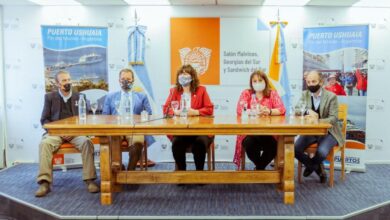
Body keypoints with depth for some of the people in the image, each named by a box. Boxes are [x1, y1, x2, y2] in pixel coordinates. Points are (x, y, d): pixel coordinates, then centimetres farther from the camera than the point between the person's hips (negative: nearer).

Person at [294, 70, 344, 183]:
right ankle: (317, 167, 7)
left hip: (327, 131, -3)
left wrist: (317, 121, -31)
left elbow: (333, 118, -13)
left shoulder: (331, 96, -7)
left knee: (322, 152, -32)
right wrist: (308, 111, -24)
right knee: (295, 149, -22)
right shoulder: (304, 94, 6)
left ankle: (311, 165, 8)